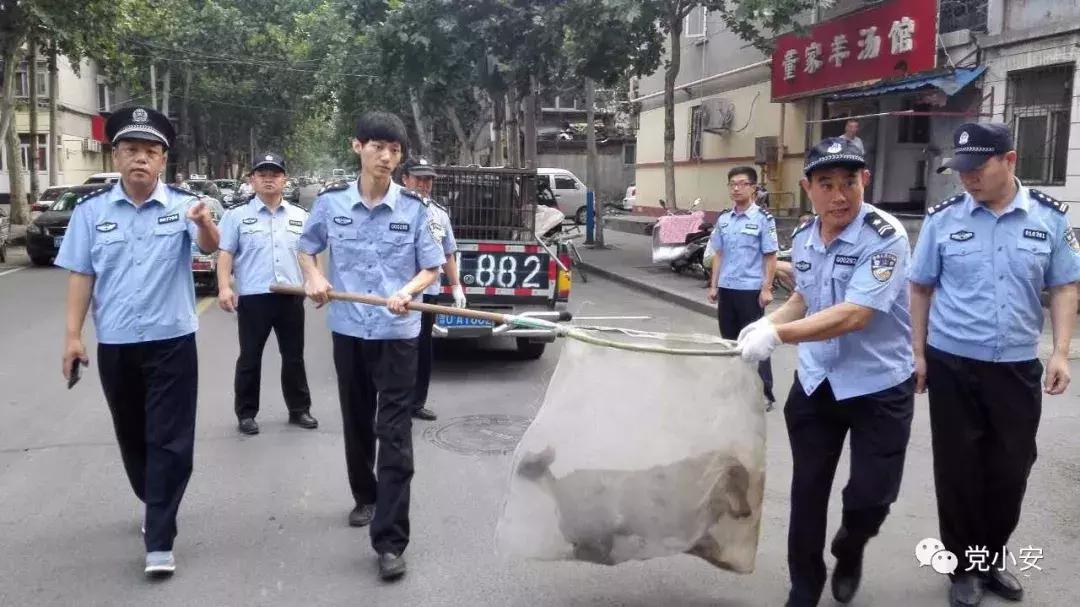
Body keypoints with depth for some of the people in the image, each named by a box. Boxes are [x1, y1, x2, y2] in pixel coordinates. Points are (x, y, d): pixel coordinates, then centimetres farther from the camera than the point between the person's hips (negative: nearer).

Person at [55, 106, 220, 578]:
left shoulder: (183, 205, -6)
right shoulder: (91, 210, 1)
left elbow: (210, 246, -25)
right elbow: (81, 275, 3)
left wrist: (204, 224, -48)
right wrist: (73, 335, -1)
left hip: (172, 341, -3)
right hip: (115, 344, 3)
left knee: (169, 441, -1)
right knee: (132, 437, 17)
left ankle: (159, 541, 5)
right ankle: (155, 506, 40)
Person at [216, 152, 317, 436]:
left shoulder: (300, 216, 11)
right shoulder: (237, 215, 2)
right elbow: (225, 254, -3)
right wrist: (224, 287, -15)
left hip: (291, 296, 3)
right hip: (253, 297, -3)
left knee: (294, 357, 12)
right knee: (250, 358, 6)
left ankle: (299, 409, 23)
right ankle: (246, 413, 17)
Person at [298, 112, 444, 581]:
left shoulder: (415, 208, -5)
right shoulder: (331, 201, -1)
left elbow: (432, 267, -1)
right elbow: (306, 249, 14)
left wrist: (408, 292, -21)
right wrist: (313, 278, -7)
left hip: (397, 333, -3)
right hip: (348, 329, 3)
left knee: (394, 433, -5)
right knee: (356, 423, 18)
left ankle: (390, 541, -2)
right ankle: (365, 498, 41)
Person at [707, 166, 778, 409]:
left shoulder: (763, 219, -7)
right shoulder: (723, 219, 8)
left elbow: (770, 257, -8)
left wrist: (766, 289, -13)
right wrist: (714, 285, 10)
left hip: (751, 290, -5)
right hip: (726, 289, 5)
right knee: (729, 340, 12)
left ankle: (764, 394, 9)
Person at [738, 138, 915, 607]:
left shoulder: (886, 236, -20)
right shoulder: (802, 240, 1)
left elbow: (853, 316, -29)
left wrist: (778, 334, -34)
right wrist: (766, 322, -1)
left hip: (879, 386, -5)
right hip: (816, 383, 5)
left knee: (870, 497, 2)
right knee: (807, 490, 10)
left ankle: (848, 553, 37)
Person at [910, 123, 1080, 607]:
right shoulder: (942, 219, -4)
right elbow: (921, 289, 3)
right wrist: (918, 353, 2)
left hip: (1018, 367, 1)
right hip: (952, 365, -1)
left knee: (1011, 470, 11)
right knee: (958, 471, 8)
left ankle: (993, 559, 33)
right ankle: (965, 568, 25)